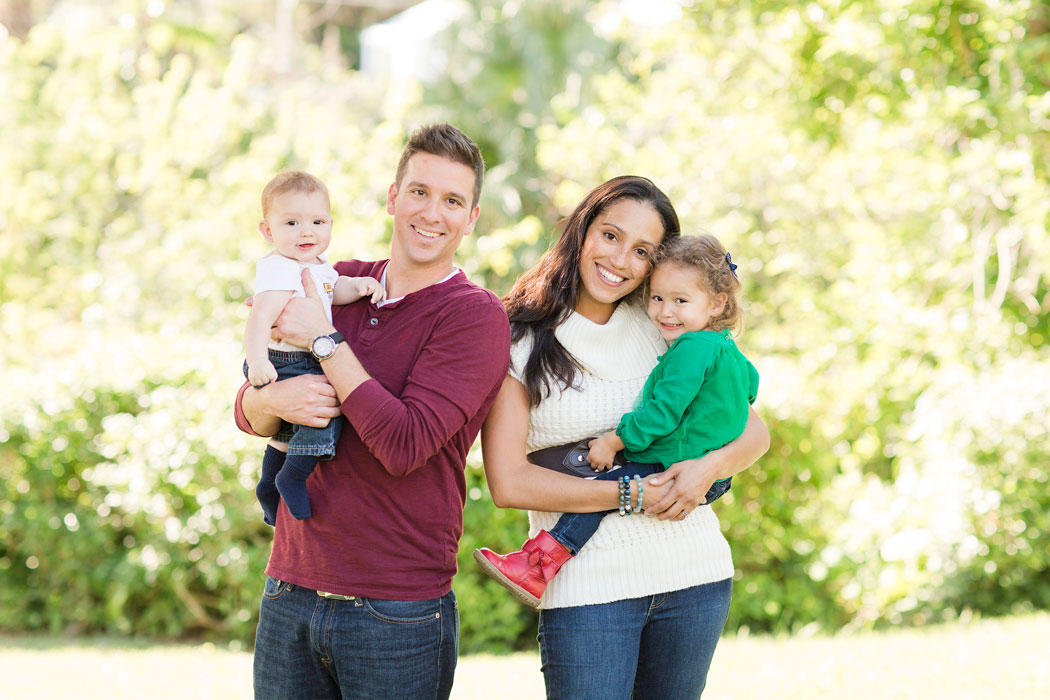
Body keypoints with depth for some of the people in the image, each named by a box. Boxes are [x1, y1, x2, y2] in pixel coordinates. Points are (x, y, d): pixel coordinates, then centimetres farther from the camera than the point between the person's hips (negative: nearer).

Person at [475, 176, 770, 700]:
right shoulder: (520, 340, -3)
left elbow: (753, 431, 10)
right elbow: (508, 482, -10)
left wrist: (711, 467, -13)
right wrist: (632, 495, -14)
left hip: (694, 576, 4)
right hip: (586, 586, -4)